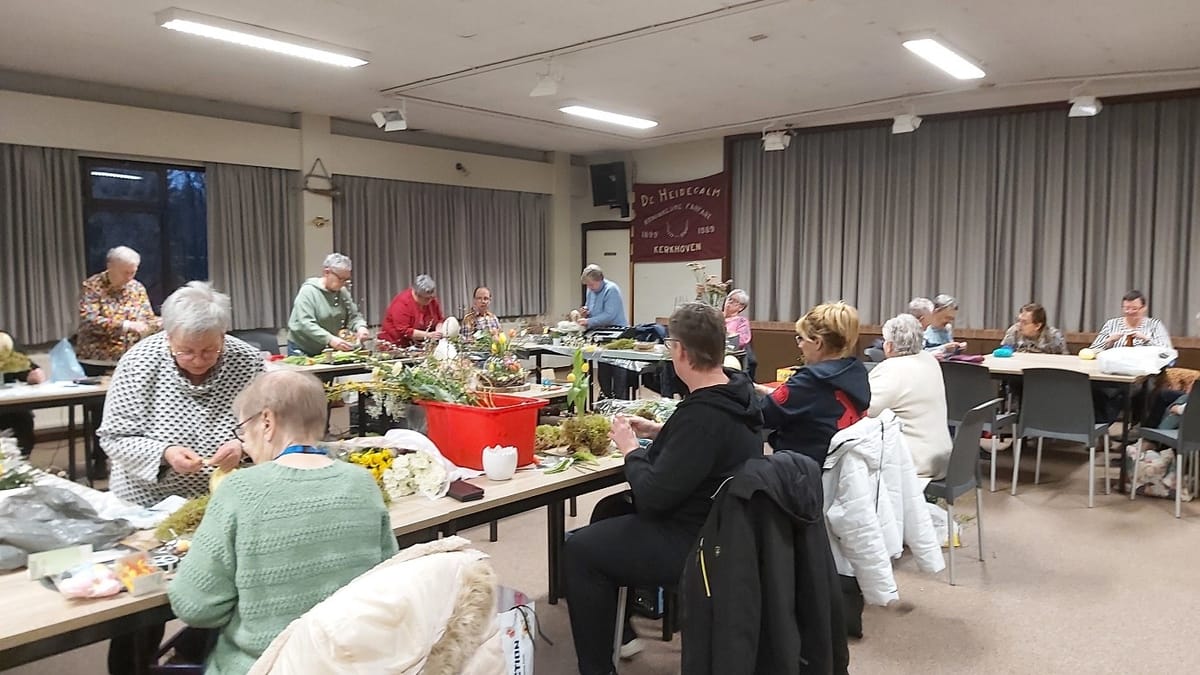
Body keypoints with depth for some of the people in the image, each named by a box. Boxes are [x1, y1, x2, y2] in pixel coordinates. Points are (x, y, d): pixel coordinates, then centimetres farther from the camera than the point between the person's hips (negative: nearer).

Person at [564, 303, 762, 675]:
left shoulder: (703, 413, -31)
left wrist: (630, 449, -12)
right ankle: (615, 632, 33)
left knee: (578, 549, -2)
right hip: (718, 520, 10)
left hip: (695, 539, -10)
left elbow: (653, 496, -28)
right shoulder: (735, 390, -2)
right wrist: (659, 432, 8)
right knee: (609, 509, 24)